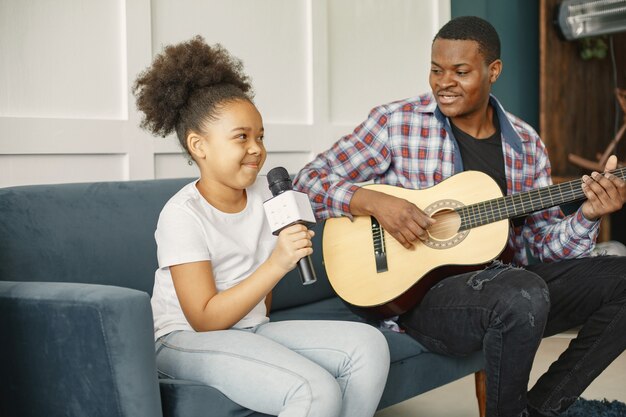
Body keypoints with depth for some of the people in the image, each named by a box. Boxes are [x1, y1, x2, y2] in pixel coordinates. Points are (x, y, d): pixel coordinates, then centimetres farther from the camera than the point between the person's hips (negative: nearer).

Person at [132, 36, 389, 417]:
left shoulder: (265, 191, 3)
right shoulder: (183, 215, -17)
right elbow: (204, 319, -21)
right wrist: (277, 265, -27)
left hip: (251, 329, 7)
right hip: (189, 341, -7)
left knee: (368, 344, -12)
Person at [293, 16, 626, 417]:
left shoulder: (526, 144, 8)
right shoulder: (397, 122, -3)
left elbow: (543, 243, 9)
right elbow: (310, 179, -3)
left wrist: (587, 216, -11)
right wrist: (375, 201, -20)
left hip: (503, 279, 6)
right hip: (421, 288, -5)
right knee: (524, 294, -36)